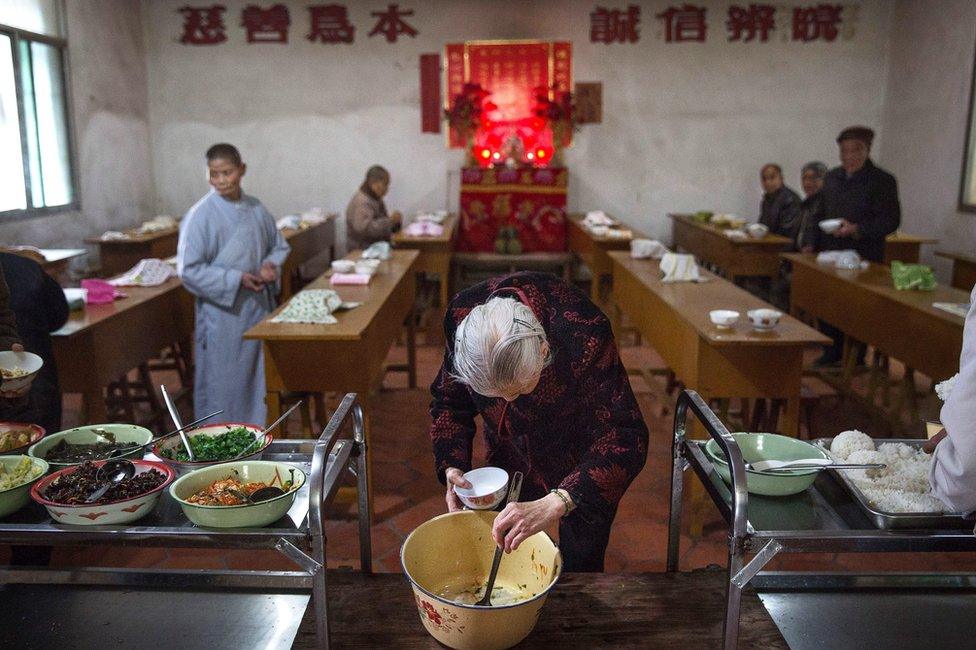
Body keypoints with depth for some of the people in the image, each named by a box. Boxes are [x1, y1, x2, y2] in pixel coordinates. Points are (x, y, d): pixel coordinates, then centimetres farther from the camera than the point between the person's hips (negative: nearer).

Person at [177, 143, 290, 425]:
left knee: (259, 377, 15)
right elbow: (189, 270, -13)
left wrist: (271, 264, -6)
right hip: (222, 315, -5)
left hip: (259, 308, 5)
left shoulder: (256, 209, 4)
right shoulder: (200, 215, -11)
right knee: (223, 382, 4)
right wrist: (236, 279, -19)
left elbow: (279, 246, 16)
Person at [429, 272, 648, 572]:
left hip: (583, 464, -3)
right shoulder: (462, 315, -26)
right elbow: (448, 401, -8)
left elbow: (624, 440, -39)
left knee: (580, 570, 12)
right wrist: (452, 467, -23)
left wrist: (554, 505, -50)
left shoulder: (585, 335, -40)